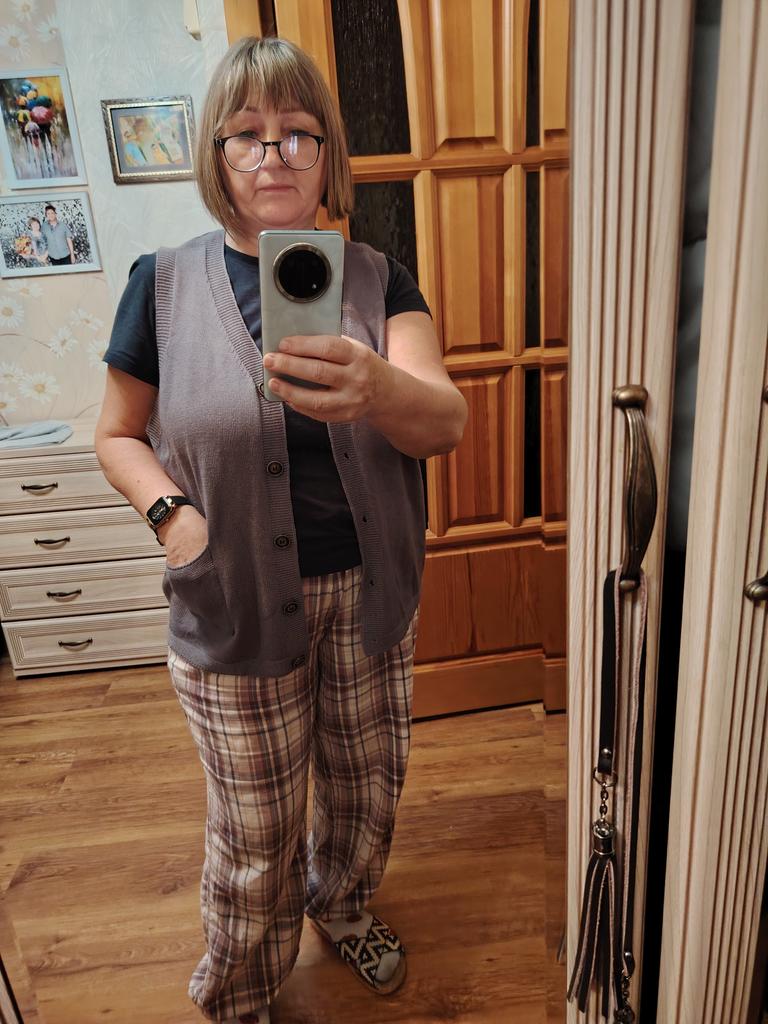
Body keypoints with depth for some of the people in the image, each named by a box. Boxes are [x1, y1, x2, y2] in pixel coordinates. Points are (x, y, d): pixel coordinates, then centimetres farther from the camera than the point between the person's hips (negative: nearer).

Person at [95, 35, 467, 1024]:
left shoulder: (377, 279, -2)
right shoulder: (165, 284, -5)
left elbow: (446, 420, -18)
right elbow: (118, 434, 4)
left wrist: (376, 390, -40)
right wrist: (171, 511, -15)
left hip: (368, 591, 3)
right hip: (235, 600, -2)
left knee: (367, 788, 22)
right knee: (255, 830, 13)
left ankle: (342, 906, 56)